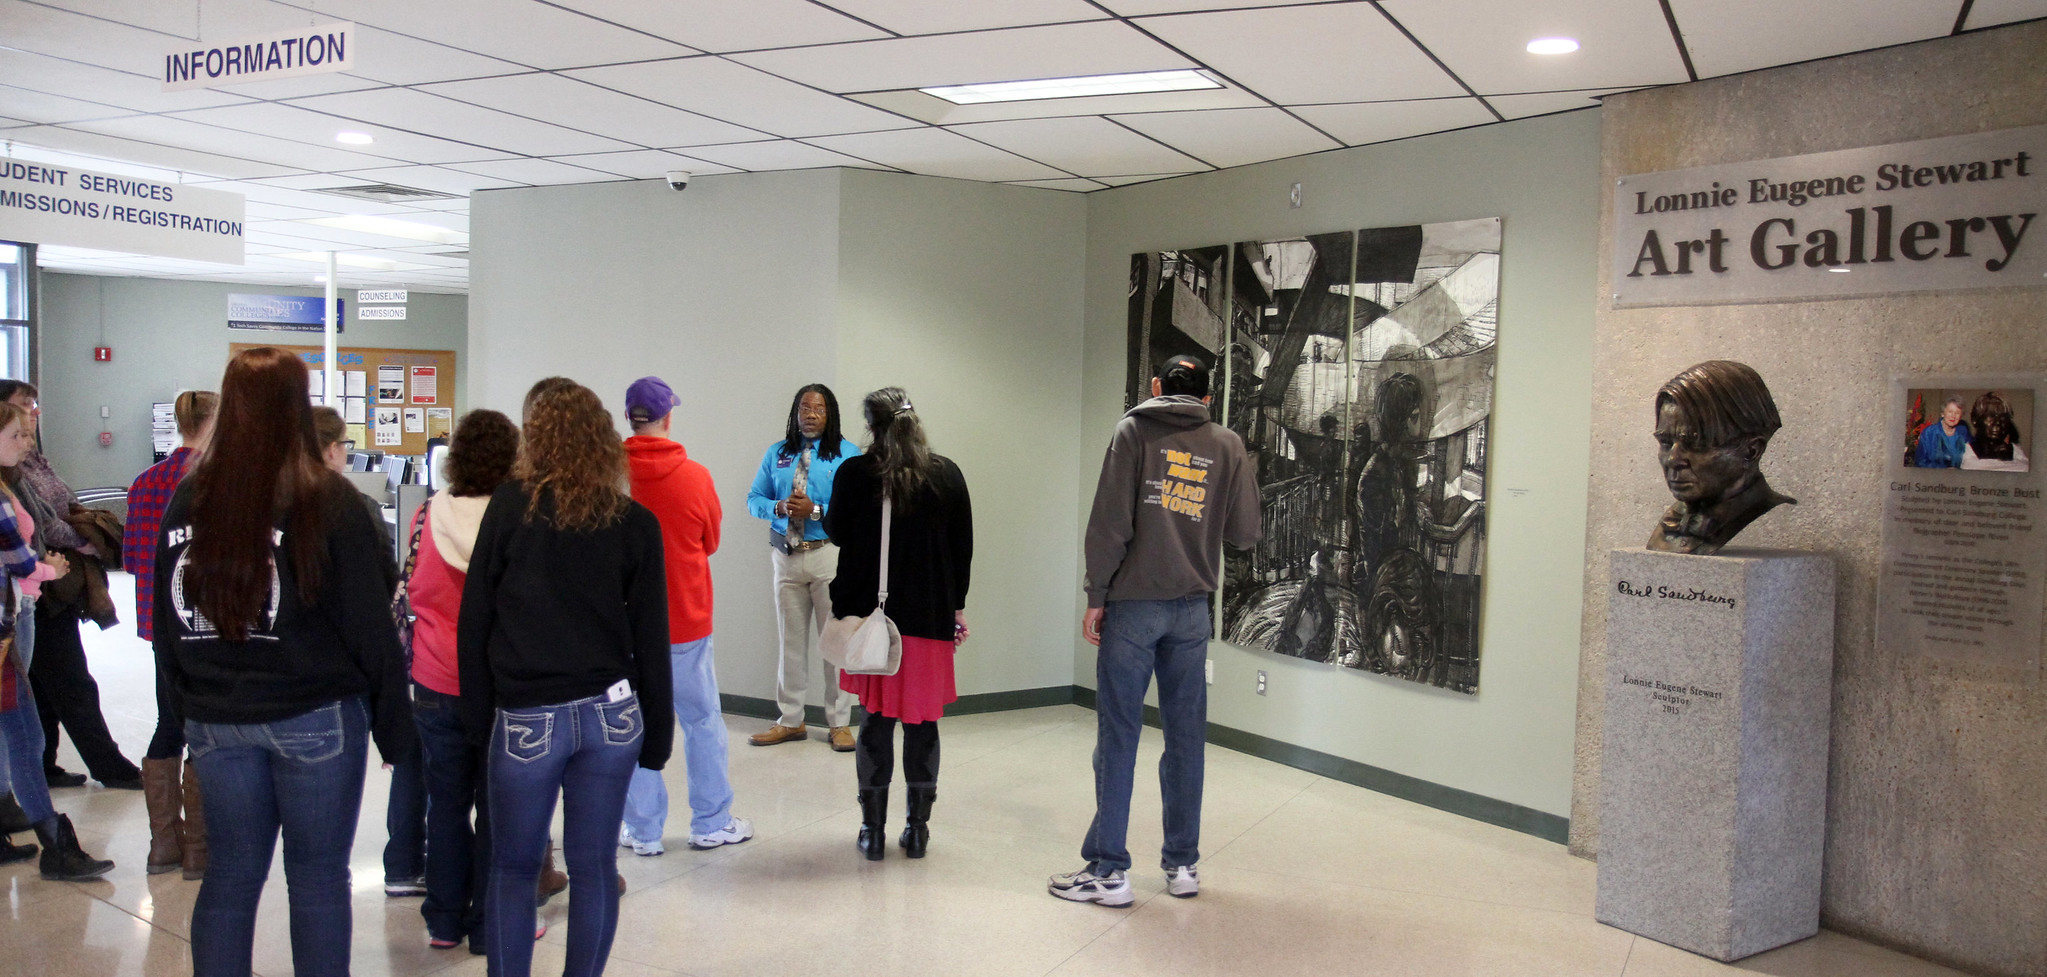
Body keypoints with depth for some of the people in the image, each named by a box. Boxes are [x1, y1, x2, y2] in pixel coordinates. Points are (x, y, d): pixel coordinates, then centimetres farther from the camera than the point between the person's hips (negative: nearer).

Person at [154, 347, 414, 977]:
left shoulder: (187, 500, 3)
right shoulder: (326, 501, -12)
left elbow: (166, 625, 10)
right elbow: (369, 626, -11)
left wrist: (191, 706, 19)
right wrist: (393, 727, -3)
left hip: (215, 721, 5)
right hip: (315, 717, -4)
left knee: (230, 876, 15)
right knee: (318, 878, 6)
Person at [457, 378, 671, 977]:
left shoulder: (510, 506, -2)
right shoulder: (635, 522, 2)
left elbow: (473, 619, 0)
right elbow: (651, 638, 3)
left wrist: (477, 715, 8)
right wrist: (657, 735, 10)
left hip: (526, 719, -1)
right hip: (611, 715, 2)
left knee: (512, 869, 13)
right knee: (595, 869, 10)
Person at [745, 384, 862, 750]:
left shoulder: (847, 454, -1)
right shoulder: (777, 454, 10)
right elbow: (754, 499, 10)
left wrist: (815, 510, -18)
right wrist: (779, 508, -10)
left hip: (830, 554, -3)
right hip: (787, 556, 4)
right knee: (791, 640, 12)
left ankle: (840, 723, 12)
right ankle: (791, 720, 23)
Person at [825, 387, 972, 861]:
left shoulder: (854, 473, -7)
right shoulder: (947, 474, 0)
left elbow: (837, 533, 5)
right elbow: (963, 546, 4)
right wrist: (957, 606, 13)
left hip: (872, 614, -1)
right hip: (931, 617, 1)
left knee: (876, 719, 9)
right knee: (923, 722, 9)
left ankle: (873, 829, 14)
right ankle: (917, 829, 15)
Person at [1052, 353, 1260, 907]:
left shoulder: (1134, 430, 0)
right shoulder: (1227, 445, 7)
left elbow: (1110, 522, -8)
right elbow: (1246, 533, 6)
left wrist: (1096, 597, -3)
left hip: (1132, 605, -3)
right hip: (1192, 610, 3)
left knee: (1118, 736, 1)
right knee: (1185, 735, 10)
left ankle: (1108, 870, 5)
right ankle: (1183, 864, 18)